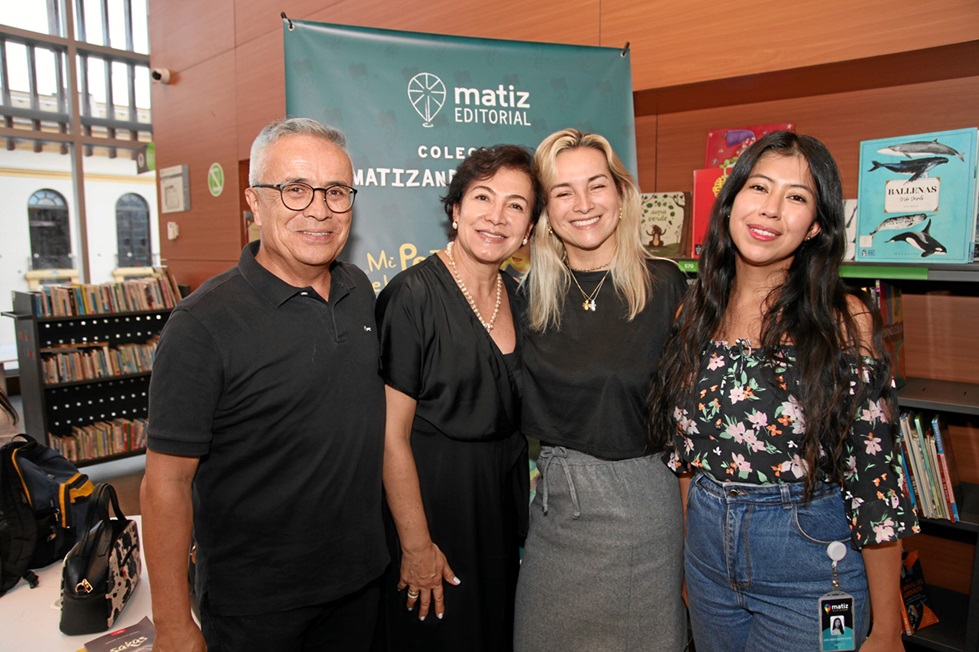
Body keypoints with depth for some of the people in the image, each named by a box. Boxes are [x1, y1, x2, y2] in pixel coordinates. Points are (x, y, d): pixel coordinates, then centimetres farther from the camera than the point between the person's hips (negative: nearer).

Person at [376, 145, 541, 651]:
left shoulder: (518, 296, 3)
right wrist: (416, 545, -16)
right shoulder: (413, 295, -19)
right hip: (433, 493, -6)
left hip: (505, 495, 7)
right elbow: (392, 436, -18)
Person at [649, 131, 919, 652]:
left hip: (810, 564, -4)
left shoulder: (844, 320, -14)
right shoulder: (695, 311, -2)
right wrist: (685, 559, 11)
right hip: (707, 551, 4)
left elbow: (875, 478, -12)